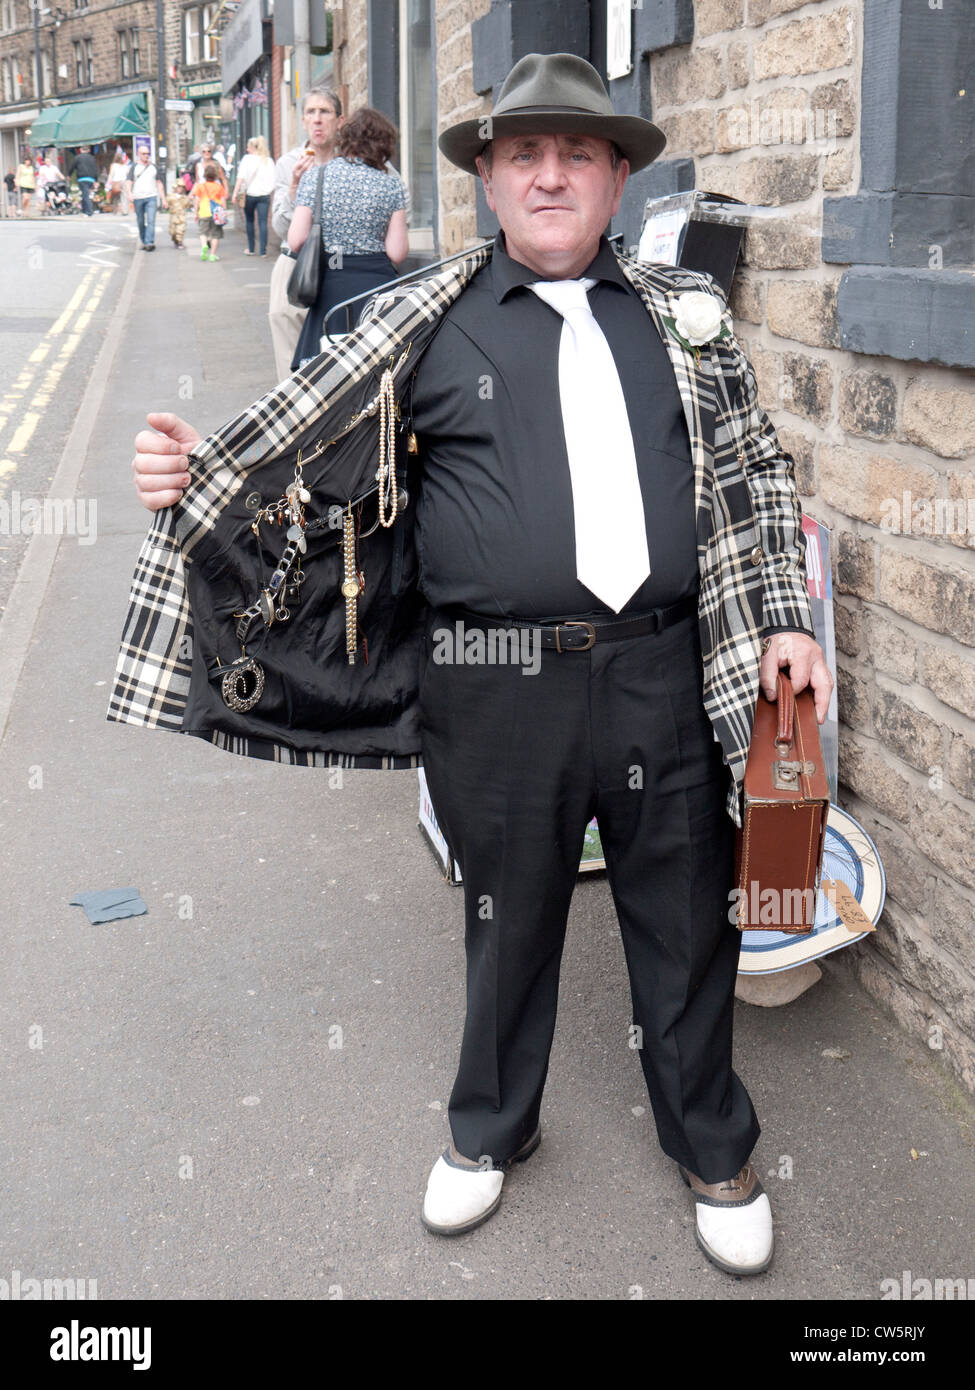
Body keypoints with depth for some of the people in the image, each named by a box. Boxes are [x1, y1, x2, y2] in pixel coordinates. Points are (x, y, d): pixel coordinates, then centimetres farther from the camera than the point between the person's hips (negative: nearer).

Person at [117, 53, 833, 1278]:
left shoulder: (686, 313, 9)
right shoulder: (425, 327, 3)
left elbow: (756, 473, 13)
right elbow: (297, 452, 5)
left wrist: (783, 620, 6)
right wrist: (193, 479, -12)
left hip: (664, 673, 2)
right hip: (497, 692, -1)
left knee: (685, 920, 14)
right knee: (508, 916, 16)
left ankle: (712, 1150, 39)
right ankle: (491, 1128, 43)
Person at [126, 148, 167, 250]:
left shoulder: (153, 167, 14)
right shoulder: (134, 167, 7)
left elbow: (159, 183, 17)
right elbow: (128, 182, -2)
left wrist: (163, 199, 12)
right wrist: (129, 193, -22)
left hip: (151, 197, 0)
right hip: (138, 198, 0)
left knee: (151, 221, -15)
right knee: (141, 222, 6)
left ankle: (150, 243, -22)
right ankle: (143, 243, 19)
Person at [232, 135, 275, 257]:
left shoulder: (247, 159, -3)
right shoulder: (269, 160, 4)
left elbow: (241, 177, -9)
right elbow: (273, 179, 2)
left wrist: (236, 193, -8)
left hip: (249, 193, -1)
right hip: (264, 194, 1)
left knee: (249, 221, 14)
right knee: (263, 222, -1)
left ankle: (251, 249, 18)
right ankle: (263, 250, -6)